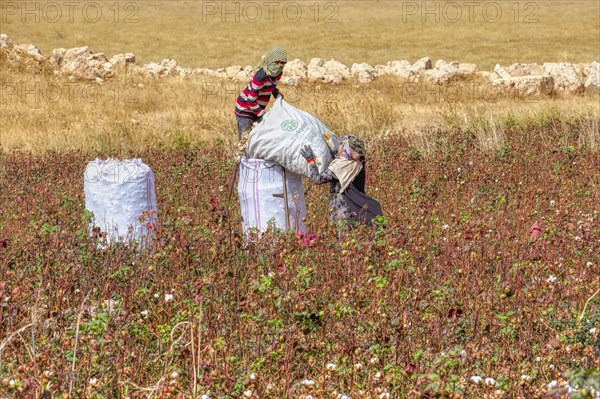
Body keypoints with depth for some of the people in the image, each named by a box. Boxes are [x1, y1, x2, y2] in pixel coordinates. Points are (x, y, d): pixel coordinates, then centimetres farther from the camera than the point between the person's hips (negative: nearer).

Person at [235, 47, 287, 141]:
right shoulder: (261, 76, -31)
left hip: (257, 108, 8)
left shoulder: (277, 74, -5)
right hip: (244, 109, -8)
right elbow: (251, 100, -28)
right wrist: (262, 115, -24)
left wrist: (278, 94, -3)